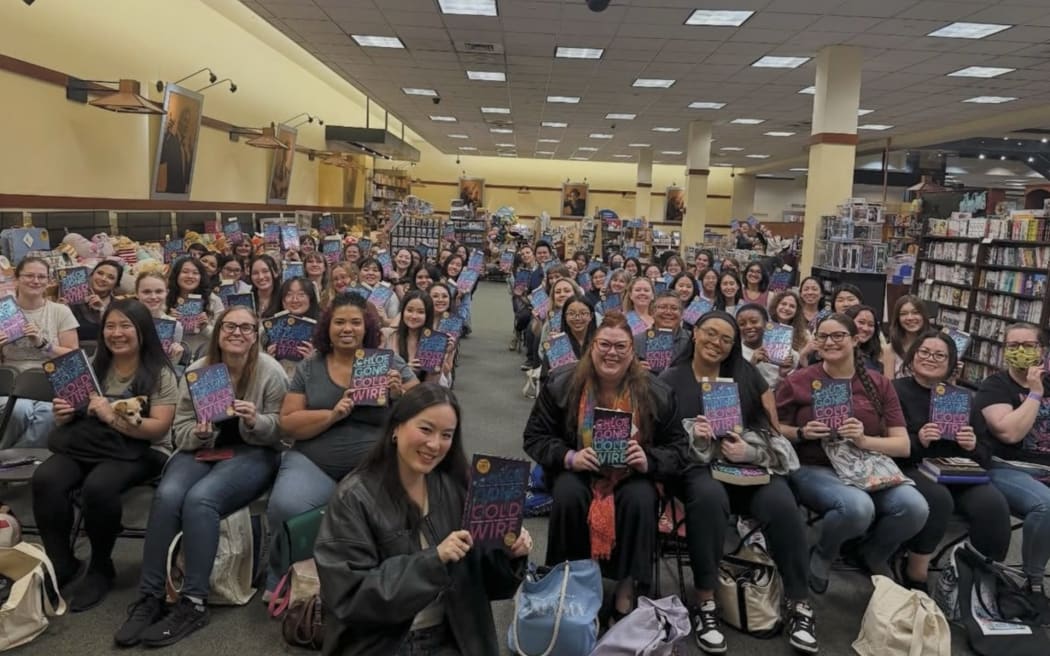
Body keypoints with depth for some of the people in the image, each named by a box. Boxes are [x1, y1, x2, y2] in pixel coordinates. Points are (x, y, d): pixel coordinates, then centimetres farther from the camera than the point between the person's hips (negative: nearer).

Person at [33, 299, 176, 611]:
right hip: (86, 445, 5)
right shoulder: (93, 367, 13)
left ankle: (101, 568, -9)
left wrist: (113, 417, -22)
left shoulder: (160, 374, -2)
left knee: (98, 487, -34)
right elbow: (75, 418, 18)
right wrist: (63, 416, -6)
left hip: (139, 451, -4)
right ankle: (60, 563, -9)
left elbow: (159, 428, -11)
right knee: (45, 479, -26)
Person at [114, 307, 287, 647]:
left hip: (252, 453, -3)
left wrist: (256, 422, -24)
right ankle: (148, 598, -18)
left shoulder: (270, 371, -5)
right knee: (166, 495, -28)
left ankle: (193, 604, -23)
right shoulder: (196, 371, 4)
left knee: (200, 499, -31)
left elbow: (283, 429, -4)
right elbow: (180, 430, 6)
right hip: (201, 449, 4)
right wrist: (198, 434, -16)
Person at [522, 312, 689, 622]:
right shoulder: (561, 384, -7)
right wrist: (568, 457, -23)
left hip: (632, 475, 0)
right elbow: (535, 436, -3)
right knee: (567, 495, -33)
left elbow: (677, 448, -1)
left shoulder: (656, 393, -6)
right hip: (577, 472, 0)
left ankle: (626, 592, -17)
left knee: (641, 500, -33)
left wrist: (649, 461, -23)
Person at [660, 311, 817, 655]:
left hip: (751, 464, 2)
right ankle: (704, 604, -25)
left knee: (782, 504, -30)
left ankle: (799, 604, -13)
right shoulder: (670, 380, 6)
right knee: (709, 496, -37)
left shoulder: (747, 374, 11)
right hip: (697, 465, -2)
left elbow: (773, 428, 9)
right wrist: (691, 435, -19)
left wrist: (750, 449, -12)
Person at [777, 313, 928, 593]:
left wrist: (864, 440, -15)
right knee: (858, 507, -36)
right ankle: (822, 554, 1)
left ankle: (873, 555, 9)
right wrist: (802, 433, -15)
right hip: (814, 469, -3)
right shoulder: (798, 381, 1)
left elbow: (904, 446, 3)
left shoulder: (878, 384, 8)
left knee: (915, 507, -27)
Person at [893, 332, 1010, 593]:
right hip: (911, 469, -4)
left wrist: (972, 446, -7)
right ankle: (915, 577, -17)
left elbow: (985, 456, 16)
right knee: (938, 498, -35)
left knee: (993, 503, -27)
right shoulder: (896, 391, 3)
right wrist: (917, 441, -20)